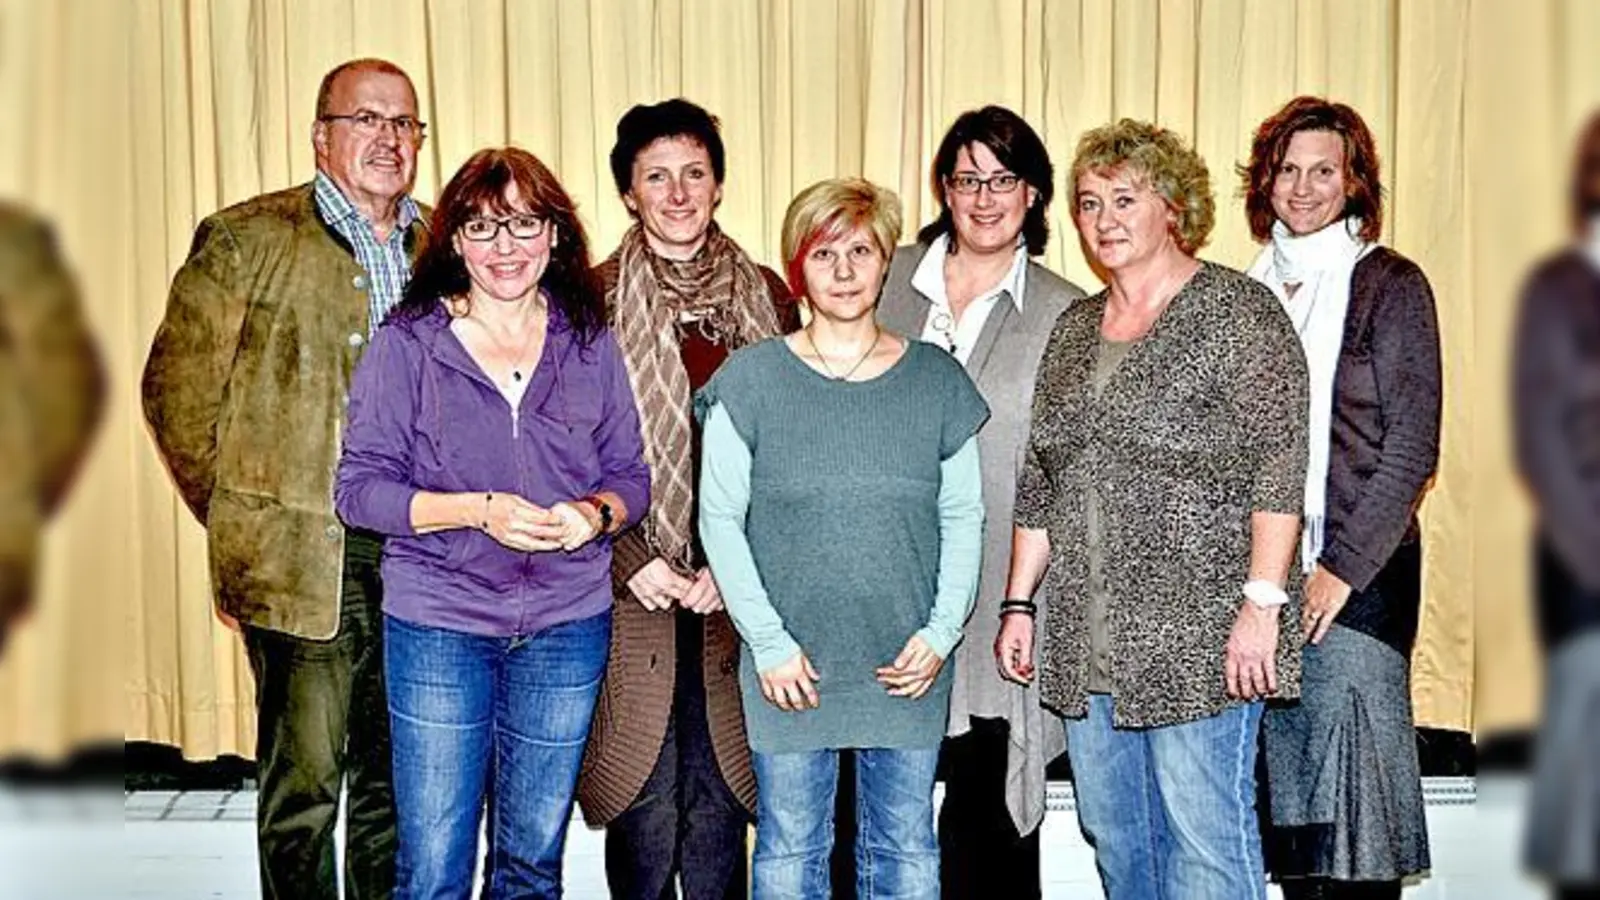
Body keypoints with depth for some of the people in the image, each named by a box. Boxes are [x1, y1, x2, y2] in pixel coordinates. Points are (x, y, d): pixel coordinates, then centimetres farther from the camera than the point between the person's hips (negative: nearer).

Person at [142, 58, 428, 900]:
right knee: (304, 780, 3)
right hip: (299, 554, -4)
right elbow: (178, 388, 0)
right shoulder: (246, 240, 0)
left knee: (395, 777, 13)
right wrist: (240, 525, -1)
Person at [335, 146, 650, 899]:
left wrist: (595, 513, -14)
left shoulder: (590, 345, 5)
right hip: (439, 625, -2)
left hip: (567, 627, 3)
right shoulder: (407, 343, -2)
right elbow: (359, 488, -5)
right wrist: (478, 511, -19)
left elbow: (630, 474, 9)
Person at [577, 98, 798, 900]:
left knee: (721, 810, 8)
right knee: (645, 814, 2)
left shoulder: (766, 296, 7)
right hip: (632, 589, -2)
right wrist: (631, 560, -10)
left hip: (736, 587, 2)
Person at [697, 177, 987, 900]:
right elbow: (720, 519, -2)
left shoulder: (937, 379, 5)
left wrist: (942, 631, -3)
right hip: (789, 665, -1)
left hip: (908, 665, 2)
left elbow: (964, 517, 7)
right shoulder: (752, 379, -1)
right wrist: (769, 643, -8)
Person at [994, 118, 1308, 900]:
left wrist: (1261, 602, -18)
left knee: (1204, 835, -4)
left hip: (1198, 631, -7)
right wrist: (1018, 602, 12)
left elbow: (1277, 468, -11)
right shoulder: (1074, 328, 14)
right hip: (1086, 637, 7)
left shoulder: (1238, 313, -5)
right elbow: (1038, 481, 16)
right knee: (1113, 836, 13)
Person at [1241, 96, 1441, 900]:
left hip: (1358, 573, -5)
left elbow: (1411, 450, -6)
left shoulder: (1390, 285, -2)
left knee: (1352, 788, -5)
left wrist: (1342, 567, -13)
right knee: (1285, 783, 8)